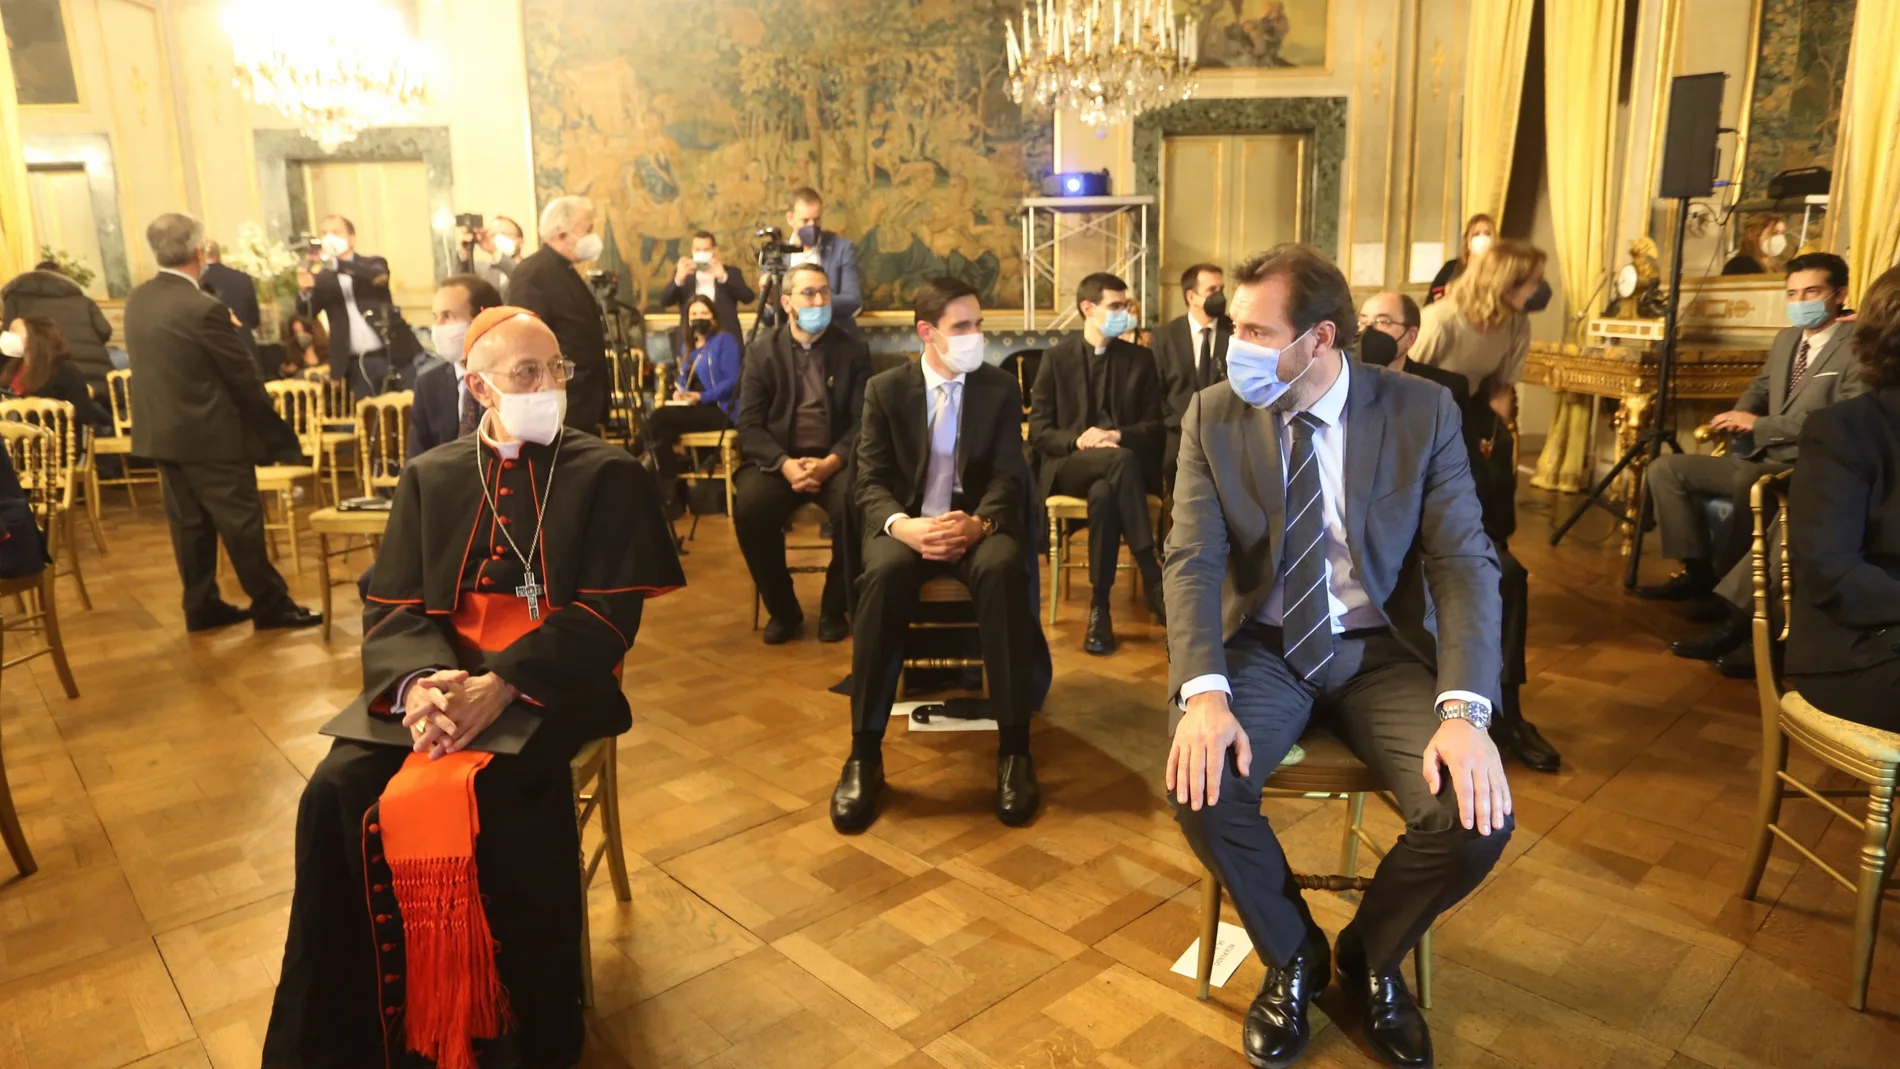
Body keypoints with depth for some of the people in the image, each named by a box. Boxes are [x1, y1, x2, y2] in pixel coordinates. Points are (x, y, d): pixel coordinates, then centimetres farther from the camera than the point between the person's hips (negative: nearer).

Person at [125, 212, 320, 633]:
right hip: (210, 436, -8)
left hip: (160, 433, 8)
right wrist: (280, 437, -5)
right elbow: (244, 379, -14)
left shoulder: (136, 301, 4)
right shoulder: (205, 308, -19)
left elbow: (155, 369, 14)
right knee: (242, 521, 0)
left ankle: (202, 606, 21)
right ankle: (271, 605, 7)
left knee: (188, 523, 14)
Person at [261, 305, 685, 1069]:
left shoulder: (609, 475, 1)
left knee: (503, 796, -32)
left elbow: (606, 618, -8)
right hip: (438, 677, 4)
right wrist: (419, 683, -20)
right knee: (338, 791, -21)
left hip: (552, 686, -3)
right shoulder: (430, 478, 12)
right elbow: (392, 607, 4)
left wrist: (502, 686, -23)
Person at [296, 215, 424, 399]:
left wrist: (336, 263, -27)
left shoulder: (373, 264, 8)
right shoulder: (323, 278, 10)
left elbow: (378, 277, -16)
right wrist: (304, 290, -26)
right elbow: (307, 310, -3)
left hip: (394, 354, -2)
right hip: (358, 364, 2)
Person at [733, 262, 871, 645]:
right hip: (777, 460, 1)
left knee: (854, 504, -33)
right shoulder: (763, 350, 8)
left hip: (834, 461, 0)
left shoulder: (853, 351, 8)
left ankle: (835, 609, -8)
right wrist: (785, 464, -18)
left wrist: (831, 462, -19)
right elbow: (749, 424, 0)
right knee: (749, 508, -30)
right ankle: (782, 610, -7)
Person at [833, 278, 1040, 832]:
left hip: (977, 524, 0)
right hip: (907, 524, 0)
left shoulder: (1002, 388, 5)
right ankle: (865, 754, -26)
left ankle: (1014, 749, -27)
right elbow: (871, 481, -2)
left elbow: (1008, 477, -2)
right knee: (883, 574, -36)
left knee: (1002, 568, -36)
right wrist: (902, 525, -25)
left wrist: (978, 523, -25)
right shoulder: (885, 389, 4)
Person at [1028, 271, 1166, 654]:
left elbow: (1155, 428, 7)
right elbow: (1038, 431, 2)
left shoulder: (1140, 358, 11)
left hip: (1123, 458, 1)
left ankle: (1099, 607, -30)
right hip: (1071, 465, -1)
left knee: (1104, 495, -38)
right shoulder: (1056, 357, 7)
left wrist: (1118, 436, -14)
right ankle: (1153, 576, -35)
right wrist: (1076, 440, -18)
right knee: (1121, 462, -37)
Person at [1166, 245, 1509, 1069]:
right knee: (1201, 783, -28)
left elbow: (1465, 563, -12)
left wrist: (1463, 710, -27)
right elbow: (1193, 562, -11)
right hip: (1261, 648, 0)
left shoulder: (1423, 412, -7)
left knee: (1475, 813, -24)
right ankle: (1291, 956, 5)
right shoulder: (1213, 417, -5)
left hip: (1380, 650, 0)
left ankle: (1370, 958, 11)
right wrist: (1203, 691, -29)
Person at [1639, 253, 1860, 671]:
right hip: (1760, 459, 9)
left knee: (1746, 486, -40)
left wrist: (1759, 424, -20)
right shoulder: (1786, 340, 15)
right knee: (1665, 468, -1)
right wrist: (1737, 419, 3)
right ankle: (1697, 571, 2)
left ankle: (1732, 606, -30)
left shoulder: (1859, 347, -10)